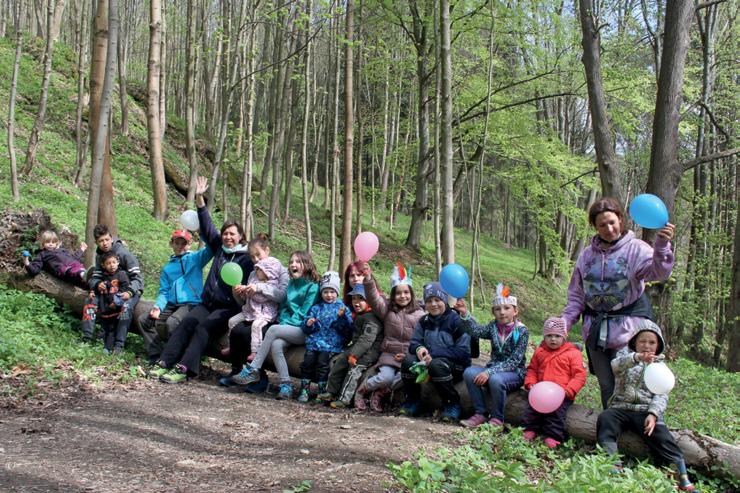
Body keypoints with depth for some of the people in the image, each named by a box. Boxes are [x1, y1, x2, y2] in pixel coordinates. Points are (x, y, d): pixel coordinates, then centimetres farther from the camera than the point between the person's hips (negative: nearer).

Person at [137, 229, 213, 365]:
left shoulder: (195, 258, 6)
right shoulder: (167, 268, 20)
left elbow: (211, 248, -13)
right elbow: (164, 292, 13)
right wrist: (158, 306, -7)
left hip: (191, 304, -7)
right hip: (171, 305, 7)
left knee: (171, 323, -31)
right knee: (144, 320, 1)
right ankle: (156, 354, 1)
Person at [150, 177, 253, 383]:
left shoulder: (246, 258, -1)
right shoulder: (219, 248, 16)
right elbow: (207, 226, 13)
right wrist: (199, 198, 7)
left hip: (228, 308, -5)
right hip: (207, 303, 5)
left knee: (204, 327, -28)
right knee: (187, 322, -19)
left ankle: (183, 369, -38)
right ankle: (165, 363, -27)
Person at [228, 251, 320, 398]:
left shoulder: (313, 286, -3)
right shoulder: (291, 285, 19)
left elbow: (304, 313, -9)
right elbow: (284, 307, 18)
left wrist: (286, 325, -11)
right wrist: (284, 322, 0)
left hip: (305, 332, -5)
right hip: (289, 329, 6)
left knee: (273, 330, -28)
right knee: (276, 344, -28)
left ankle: (252, 371, -23)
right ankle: (286, 386, -30)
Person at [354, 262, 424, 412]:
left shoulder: (419, 313, 7)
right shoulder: (387, 309, 9)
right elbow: (373, 298, -7)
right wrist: (368, 278, -23)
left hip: (410, 356, 0)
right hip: (389, 354, 0)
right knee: (385, 377, -26)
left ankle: (381, 393, -7)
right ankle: (361, 390, 4)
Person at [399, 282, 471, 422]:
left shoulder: (455, 320, -9)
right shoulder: (424, 321, 9)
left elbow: (463, 352, -15)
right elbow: (413, 343, 9)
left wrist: (433, 354, -22)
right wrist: (419, 348, -17)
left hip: (456, 366, -5)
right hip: (428, 362, 5)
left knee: (436, 365, -37)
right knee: (408, 361, -23)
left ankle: (452, 404, -16)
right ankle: (412, 400, -3)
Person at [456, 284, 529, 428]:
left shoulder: (522, 331, -10)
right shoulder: (493, 327, 3)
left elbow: (514, 361, -19)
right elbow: (475, 330, -18)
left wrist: (489, 372, -28)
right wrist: (464, 314, -36)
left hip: (514, 373, -5)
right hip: (493, 369, 5)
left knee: (495, 379, -36)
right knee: (469, 372, -21)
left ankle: (497, 419, -15)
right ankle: (480, 414, -11)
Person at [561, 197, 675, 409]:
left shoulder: (635, 249, -5)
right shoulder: (587, 255, 9)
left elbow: (659, 271, -25)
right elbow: (576, 296, 14)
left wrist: (662, 246, -43)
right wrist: (564, 322, 2)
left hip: (627, 327, -4)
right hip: (595, 329, 5)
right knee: (606, 386, 12)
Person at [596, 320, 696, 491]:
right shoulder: (625, 354, 12)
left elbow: (661, 395, 5)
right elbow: (616, 365, -14)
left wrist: (653, 414, -16)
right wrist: (636, 357, -36)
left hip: (646, 411, 0)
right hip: (621, 408, 0)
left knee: (661, 436, -24)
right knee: (605, 418, -29)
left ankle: (683, 479, -30)